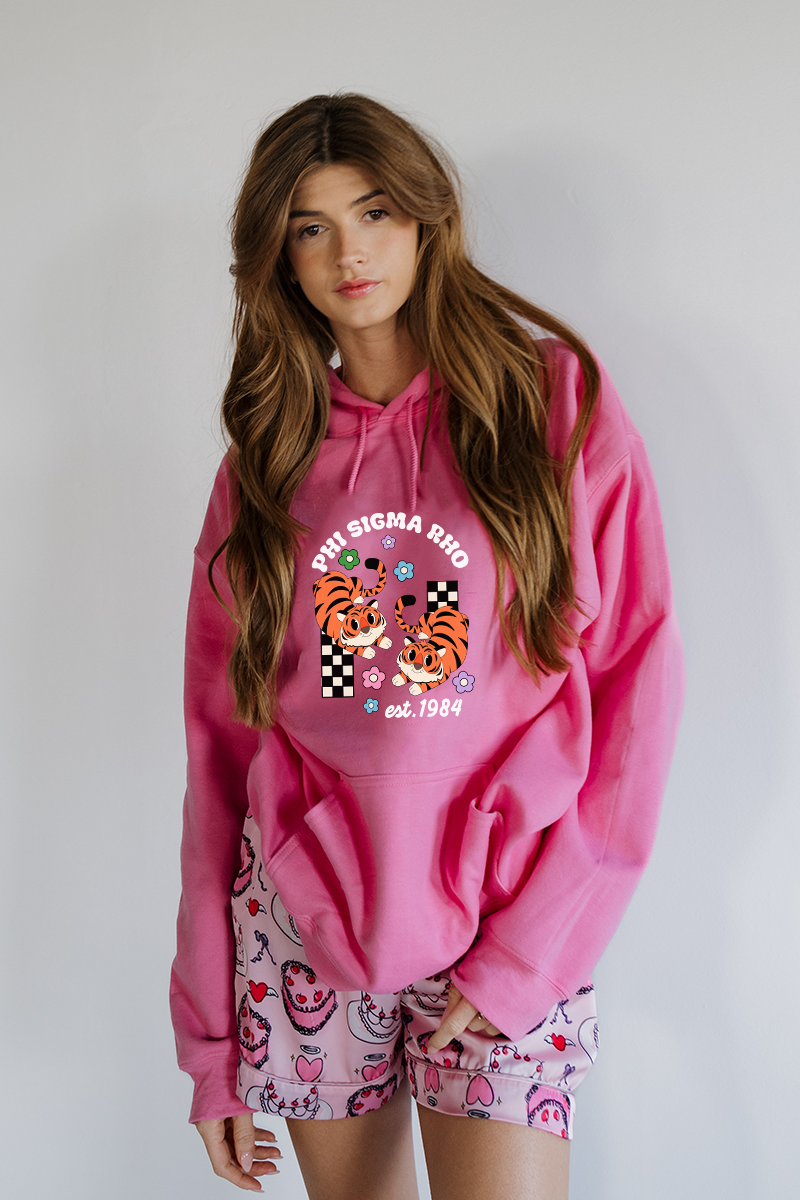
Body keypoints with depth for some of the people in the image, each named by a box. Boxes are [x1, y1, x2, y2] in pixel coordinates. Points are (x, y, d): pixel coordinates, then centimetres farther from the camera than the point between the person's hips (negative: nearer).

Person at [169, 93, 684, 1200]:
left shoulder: (558, 402, -1)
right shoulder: (267, 455, 6)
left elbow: (637, 686, -5)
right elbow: (220, 739, 6)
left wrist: (531, 948, -10)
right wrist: (210, 1037, 5)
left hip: (514, 926, -2)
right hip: (302, 924, 2)